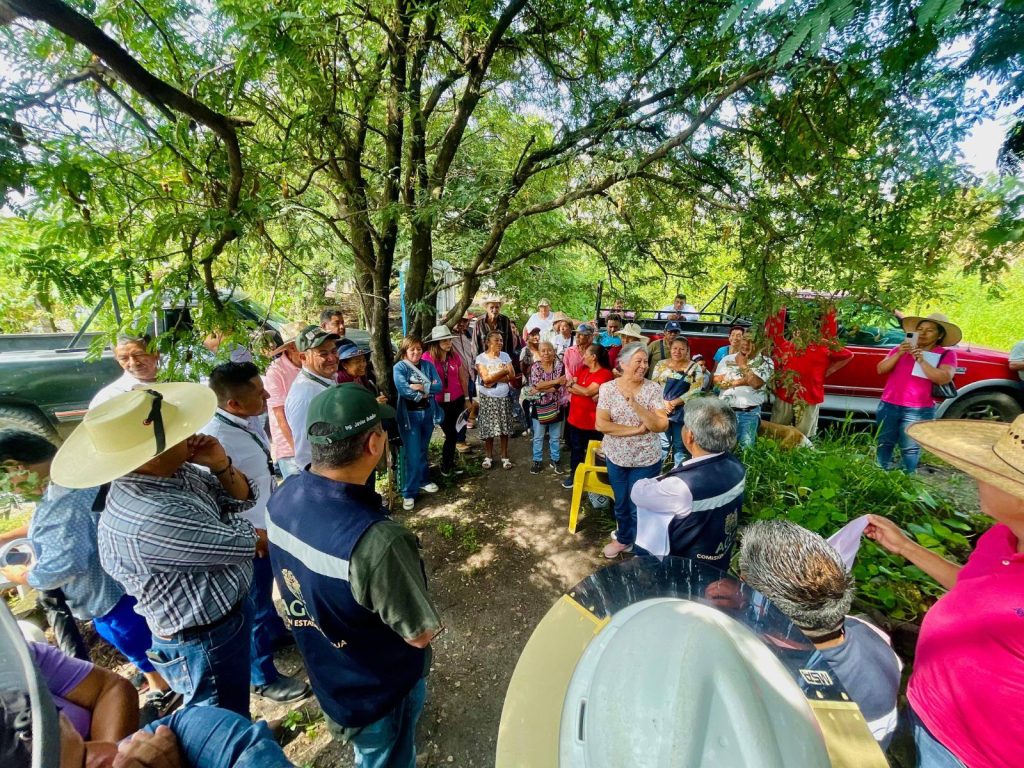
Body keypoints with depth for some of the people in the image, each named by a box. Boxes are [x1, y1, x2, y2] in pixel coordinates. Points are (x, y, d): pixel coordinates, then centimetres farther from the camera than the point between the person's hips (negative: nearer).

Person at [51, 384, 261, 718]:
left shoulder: (174, 469, -11)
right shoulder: (149, 520, -38)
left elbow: (242, 498, -1)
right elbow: (240, 545, -26)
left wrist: (221, 465, -20)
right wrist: (261, 539, -4)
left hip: (229, 614, 8)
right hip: (204, 644, -8)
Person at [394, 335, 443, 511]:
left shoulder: (428, 365, 4)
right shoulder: (399, 367, -8)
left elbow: (439, 386, -5)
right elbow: (403, 389, -24)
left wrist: (422, 387, -20)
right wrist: (429, 389, -15)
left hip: (428, 413, 4)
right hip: (409, 415, -4)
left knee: (424, 450, 18)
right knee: (412, 455, -4)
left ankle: (423, 480, 36)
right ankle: (409, 493, 7)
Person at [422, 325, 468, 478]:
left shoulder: (454, 355, 0)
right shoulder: (427, 358, -12)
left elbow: (463, 378, 9)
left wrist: (466, 398, 12)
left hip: (457, 400, 3)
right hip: (440, 403, -3)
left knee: (453, 434, 11)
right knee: (451, 434, 5)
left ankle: (448, 463, 33)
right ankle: (446, 465, 27)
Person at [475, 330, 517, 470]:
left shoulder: (505, 356, 3)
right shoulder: (480, 358, -8)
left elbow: (512, 376, -5)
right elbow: (486, 379, -18)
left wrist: (494, 379, -15)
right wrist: (504, 371, -15)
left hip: (503, 397, 3)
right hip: (487, 398, -3)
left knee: (504, 428, 8)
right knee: (488, 428, 5)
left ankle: (505, 456, 21)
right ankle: (489, 456, 23)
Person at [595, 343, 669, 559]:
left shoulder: (653, 389, -12)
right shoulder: (608, 388, -10)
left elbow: (662, 426, -20)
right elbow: (601, 424, -16)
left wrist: (635, 405, -32)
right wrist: (637, 430, -20)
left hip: (646, 460, -1)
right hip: (616, 458, 2)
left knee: (640, 506, 13)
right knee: (621, 503, 21)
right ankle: (623, 538, 47)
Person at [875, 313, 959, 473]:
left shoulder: (946, 354, 3)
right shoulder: (901, 348, 11)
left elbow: (944, 378, -12)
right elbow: (881, 370, 2)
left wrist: (920, 359, -14)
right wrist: (898, 354, -11)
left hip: (918, 411, -3)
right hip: (888, 405, 3)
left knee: (910, 449, -2)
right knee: (884, 444, 10)